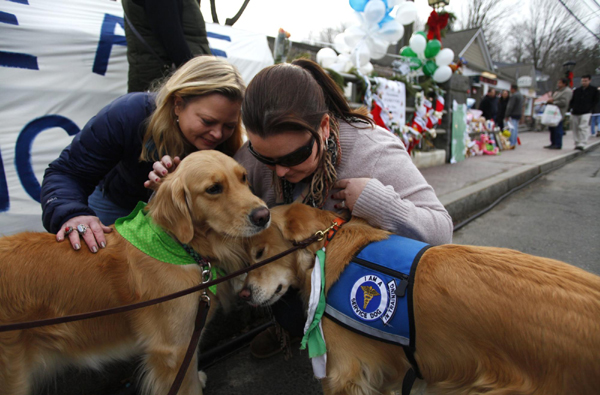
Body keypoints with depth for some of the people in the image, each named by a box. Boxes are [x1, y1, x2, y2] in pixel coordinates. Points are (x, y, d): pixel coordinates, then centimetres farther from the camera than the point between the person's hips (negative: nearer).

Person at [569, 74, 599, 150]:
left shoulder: (593, 90, 6)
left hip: (586, 113, -4)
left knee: (583, 128, -15)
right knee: (575, 129, 6)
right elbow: (571, 101, 18)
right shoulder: (576, 90, 12)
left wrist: (590, 108, -4)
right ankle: (577, 143, 16)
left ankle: (582, 144, -18)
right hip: (575, 113, 4)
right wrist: (572, 108, 3)